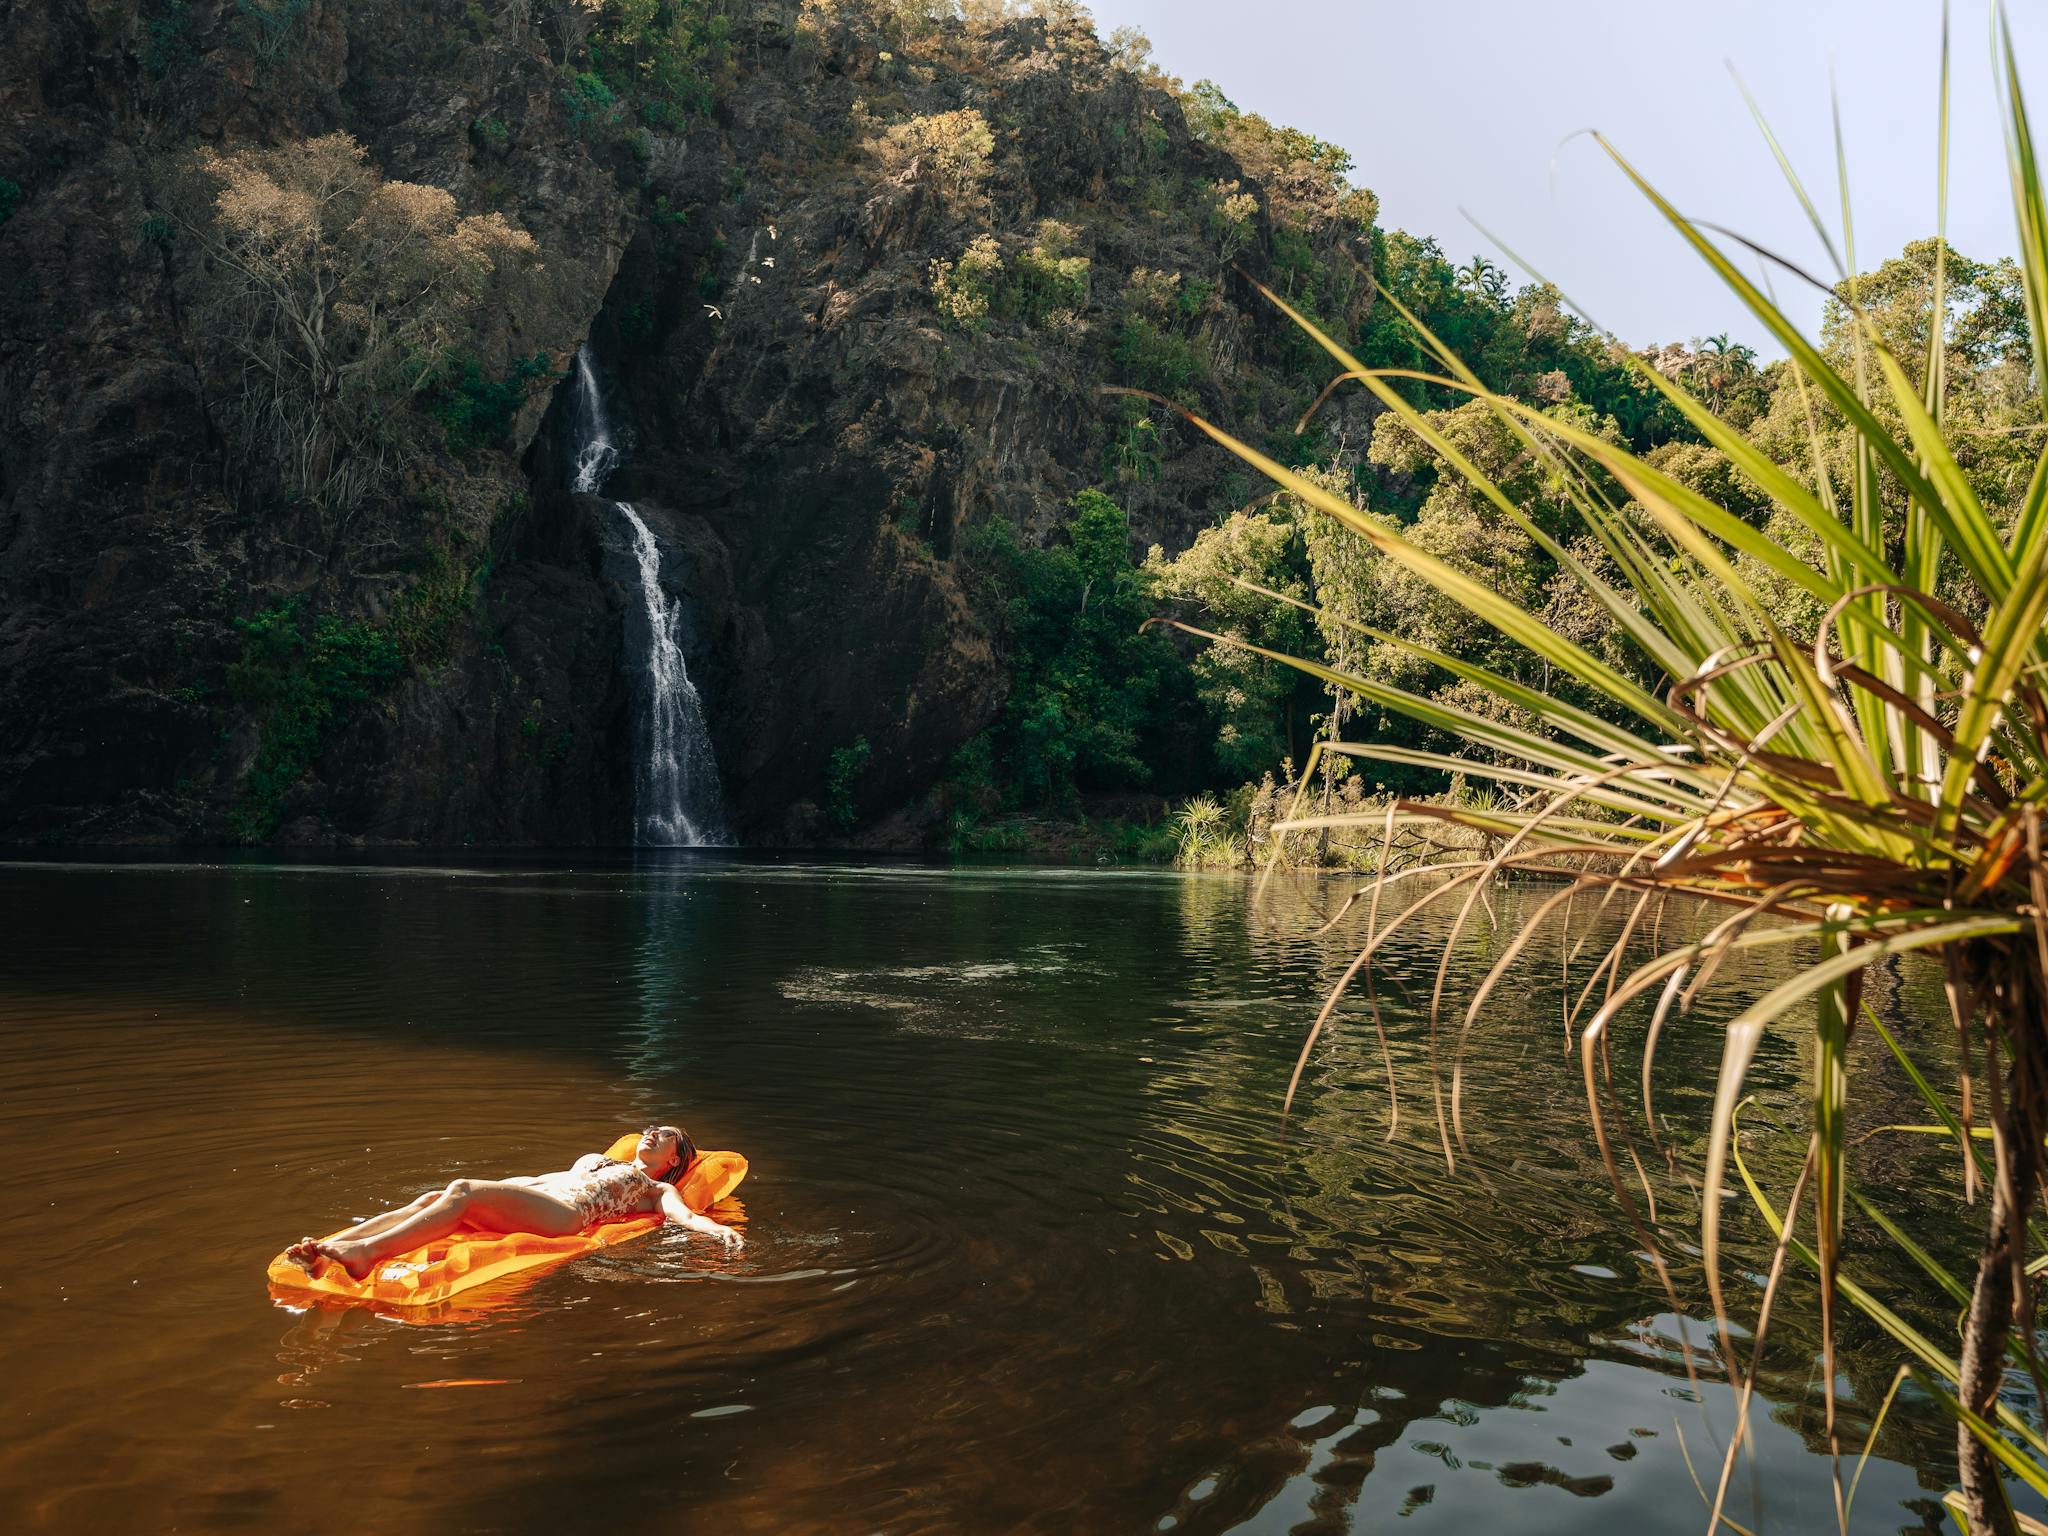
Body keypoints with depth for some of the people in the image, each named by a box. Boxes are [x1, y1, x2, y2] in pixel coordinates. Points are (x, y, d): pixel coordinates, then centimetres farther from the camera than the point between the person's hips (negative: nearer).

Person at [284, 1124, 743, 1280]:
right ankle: (325, 1247, -37)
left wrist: (721, 1232, -18)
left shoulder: (658, 1190, 24)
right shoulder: (593, 1158, 45)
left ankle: (367, 1253, -48)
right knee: (433, 1198, -22)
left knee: (463, 1192, -31)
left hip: (566, 1214, -6)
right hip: (536, 1195, 6)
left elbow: (685, 1216, 4)